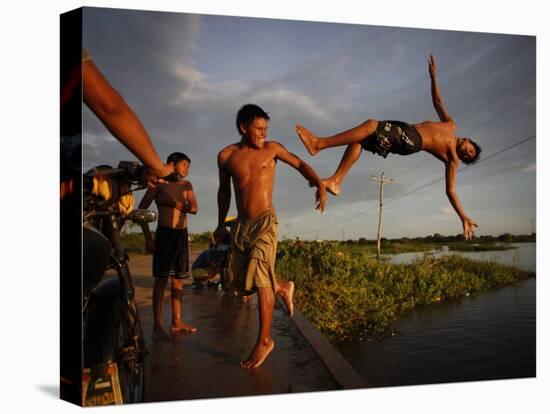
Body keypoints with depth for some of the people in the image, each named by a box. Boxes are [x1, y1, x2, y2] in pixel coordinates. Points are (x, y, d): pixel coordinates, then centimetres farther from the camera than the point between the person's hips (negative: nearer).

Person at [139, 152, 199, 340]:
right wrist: (148, 238, -8)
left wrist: (171, 202, -10)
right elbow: (142, 210, -1)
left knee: (179, 279, 6)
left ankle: (177, 321, 12)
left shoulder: (186, 185, 14)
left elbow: (193, 208, 0)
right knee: (161, 279, -8)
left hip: (182, 235, 5)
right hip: (164, 234, -5)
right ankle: (157, 325, -7)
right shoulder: (158, 183, 1)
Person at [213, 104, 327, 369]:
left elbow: (299, 165, 7)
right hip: (241, 225, 4)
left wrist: (319, 184, -11)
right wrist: (221, 225, 21)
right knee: (239, 282, 4)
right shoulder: (226, 156, 6)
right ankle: (282, 288, 29)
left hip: (265, 222, -4)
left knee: (260, 279, -11)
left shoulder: (271, 148, 1)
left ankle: (264, 340, 0)